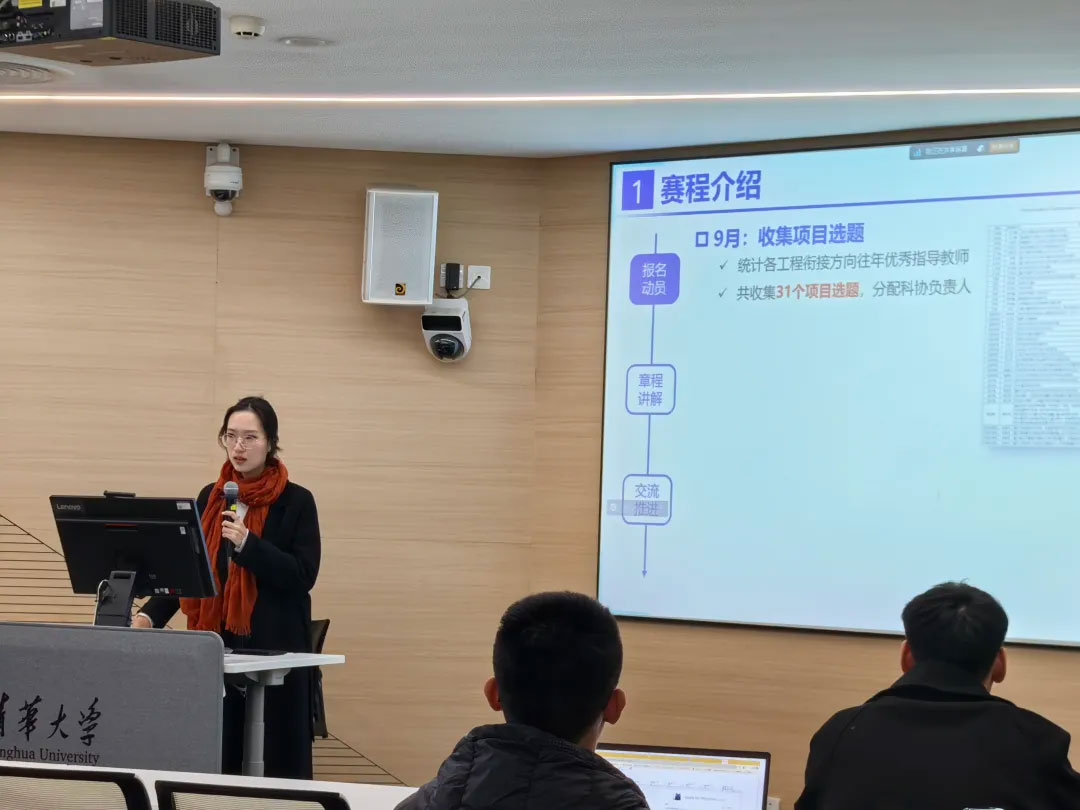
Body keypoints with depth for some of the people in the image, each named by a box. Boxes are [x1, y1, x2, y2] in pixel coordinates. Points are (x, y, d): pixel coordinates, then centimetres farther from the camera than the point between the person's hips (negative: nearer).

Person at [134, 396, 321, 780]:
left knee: (273, 760, -5)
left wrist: (248, 544, -20)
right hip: (217, 647, 4)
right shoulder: (210, 498, 11)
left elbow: (303, 575, -9)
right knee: (218, 756, 1)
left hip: (273, 650, -4)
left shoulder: (295, 501, -2)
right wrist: (150, 616, -2)